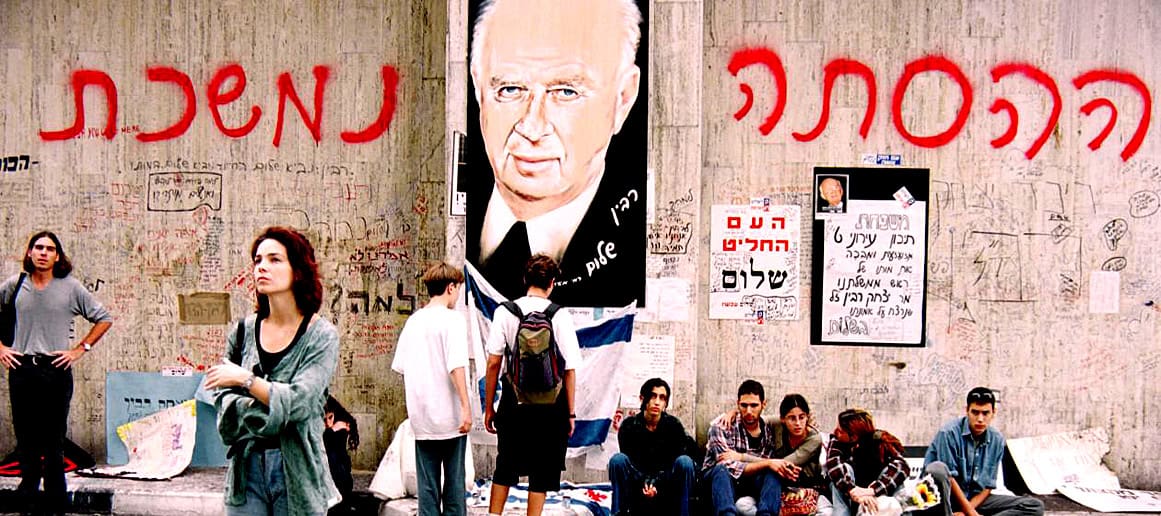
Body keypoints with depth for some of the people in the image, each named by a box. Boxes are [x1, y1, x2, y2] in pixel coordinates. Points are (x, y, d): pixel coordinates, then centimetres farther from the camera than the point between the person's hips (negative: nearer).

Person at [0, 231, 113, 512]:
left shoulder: (71, 287, 1)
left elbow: (104, 319, 7)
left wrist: (80, 349, 1)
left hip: (56, 369, -2)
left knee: (53, 438, 2)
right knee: (25, 436, 8)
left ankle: (56, 499, 11)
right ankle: (29, 487, 22)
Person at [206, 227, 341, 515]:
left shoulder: (322, 336, -7)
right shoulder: (244, 331, 7)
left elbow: (298, 402, -17)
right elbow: (222, 396, 6)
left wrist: (245, 380, -10)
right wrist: (263, 410, -13)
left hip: (297, 469, -3)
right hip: (246, 466, 3)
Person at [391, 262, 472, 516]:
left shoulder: (413, 321, 9)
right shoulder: (452, 318, -9)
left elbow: (401, 366, 13)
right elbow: (456, 366, -18)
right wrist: (466, 406, -17)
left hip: (421, 417, 5)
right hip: (450, 415, -5)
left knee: (427, 484, 8)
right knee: (454, 480, 5)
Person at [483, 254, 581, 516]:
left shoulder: (505, 312, -3)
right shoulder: (560, 316, -6)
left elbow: (493, 363, -3)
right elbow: (570, 369, -6)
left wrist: (489, 407, 6)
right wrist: (570, 413, 2)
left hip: (513, 400, 2)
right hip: (550, 404, -2)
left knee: (506, 465, 18)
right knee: (542, 470, 10)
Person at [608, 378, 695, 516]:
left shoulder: (674, 425, -6)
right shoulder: (629, 425, -6)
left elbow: (674, 463, -8)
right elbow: (629, 462, -8)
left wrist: (657, 484, -24)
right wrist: (643, 483, -26)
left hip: (666, 484, 0)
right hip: (637, 482, 0)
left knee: (685, 461, -27)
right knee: (617, 459, -26)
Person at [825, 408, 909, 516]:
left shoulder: (879, 440, -19)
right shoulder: (837, 441, -17)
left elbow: (901, 466, -34)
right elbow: (833, 466, -36)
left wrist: (871, 490, -48)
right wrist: (854, 491, -53)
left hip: (875, 494, 0)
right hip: (846, 495, 0)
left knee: (890, 471, -27)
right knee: (845, 467, -28)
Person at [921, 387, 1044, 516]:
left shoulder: (997, 440, 0)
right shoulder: (949, 432, -16)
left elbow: (988, 485, 1)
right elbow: (949, 478, -18)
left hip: (974, 499, 6)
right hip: (944, 496, -6)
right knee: (938, 468, -38)